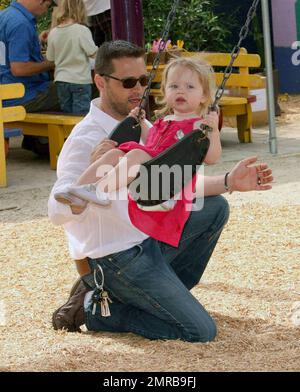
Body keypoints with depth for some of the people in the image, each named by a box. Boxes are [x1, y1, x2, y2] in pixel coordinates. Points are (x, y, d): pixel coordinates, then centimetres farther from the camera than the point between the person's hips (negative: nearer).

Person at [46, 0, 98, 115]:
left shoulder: (53, 33, -1)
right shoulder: (82, 30, -14)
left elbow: (50, 58, 7)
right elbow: (93, 53, -12)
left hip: (61, 80, 4)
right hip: (80, 80, -4)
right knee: (80, 116, -1)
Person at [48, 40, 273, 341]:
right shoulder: (85, 140, -21)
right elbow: (58, 212, -33)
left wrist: (228, 182, 2)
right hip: (114, 258, -9)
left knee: (215, 207, 13)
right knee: (201, 331, -13)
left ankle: (161, 298, 11)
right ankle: (96, 310, -1)